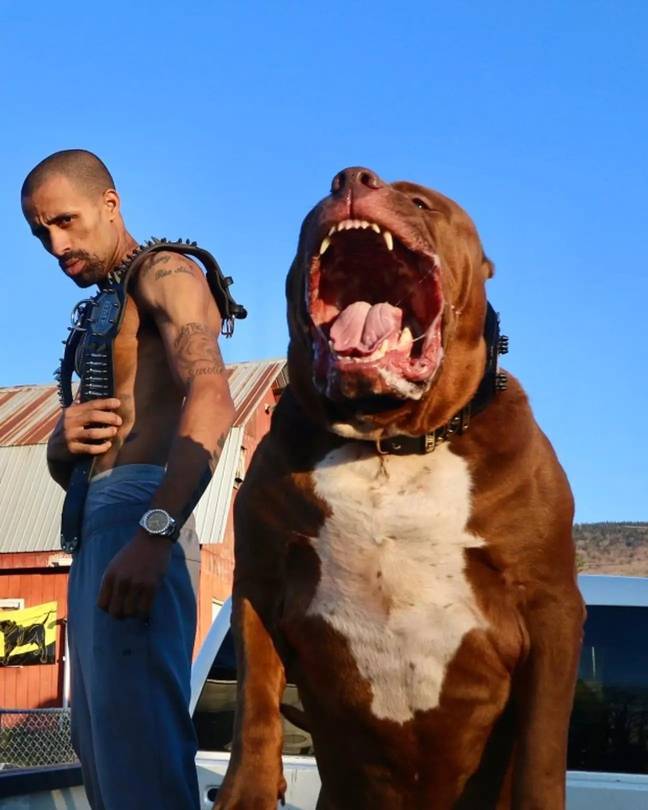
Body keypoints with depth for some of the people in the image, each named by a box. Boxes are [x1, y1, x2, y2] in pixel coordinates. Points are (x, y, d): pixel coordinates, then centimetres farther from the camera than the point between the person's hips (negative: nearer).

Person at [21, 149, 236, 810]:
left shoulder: (165, 274, 1)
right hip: (96, 531, 10)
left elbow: (211, 397, -19)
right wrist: (62, 443, 0)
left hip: (136, 510, -10)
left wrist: (152, 533, -32)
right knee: (102, 747, 14)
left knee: (139, 752, -18)